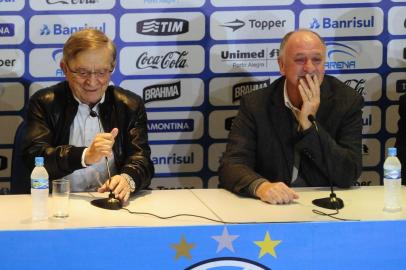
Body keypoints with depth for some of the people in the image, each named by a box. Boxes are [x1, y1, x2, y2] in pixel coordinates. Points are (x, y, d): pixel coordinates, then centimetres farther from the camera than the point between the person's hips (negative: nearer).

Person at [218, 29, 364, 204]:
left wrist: (309, 125, -16)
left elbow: (348, 176, -8)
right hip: (270, 207, 0)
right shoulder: (255, 104, -1)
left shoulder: (348, 102, -2)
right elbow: (231, 165, -10)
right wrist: (260, 186, -31)